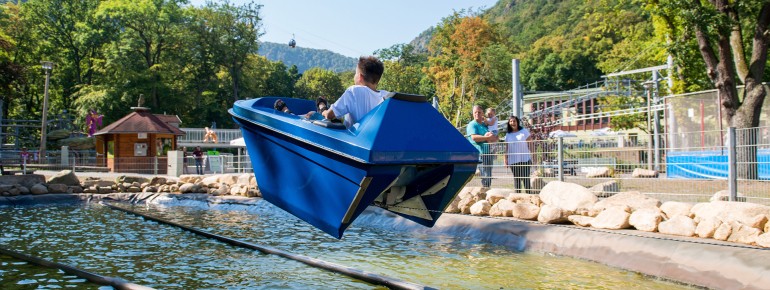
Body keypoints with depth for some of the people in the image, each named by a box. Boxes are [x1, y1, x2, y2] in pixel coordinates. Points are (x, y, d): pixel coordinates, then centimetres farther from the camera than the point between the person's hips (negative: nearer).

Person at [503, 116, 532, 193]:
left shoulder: (524, 131, 4)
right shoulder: (508, 134, 10)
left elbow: (530, 144, 4)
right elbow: (506, 148, 12)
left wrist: (532, 157, -2)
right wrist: (505, 159, 3)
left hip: (525, 160, -2)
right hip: (513, 161, 2)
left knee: (526, 178, -5)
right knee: (516, 179, 4)